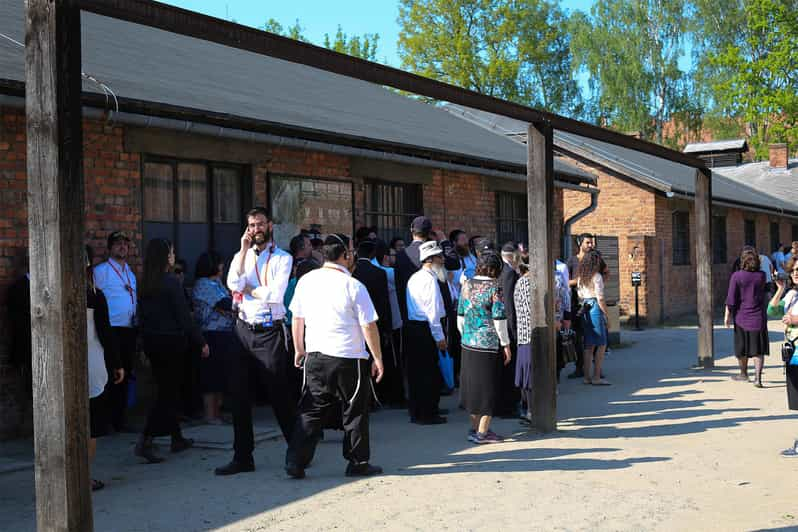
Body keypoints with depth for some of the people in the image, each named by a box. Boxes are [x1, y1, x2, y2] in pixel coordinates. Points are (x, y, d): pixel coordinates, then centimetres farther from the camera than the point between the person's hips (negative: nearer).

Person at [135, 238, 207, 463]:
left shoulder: (145, 284, 4)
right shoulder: (171, 282, -15)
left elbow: (143, 315, 10)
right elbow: (183, 316, -14)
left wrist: (144, 345, 18)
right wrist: (201, 342, -6)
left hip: (151, 341, 7)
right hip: (171, 341, -7)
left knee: (166, 390, 16)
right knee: (168, 392, -1)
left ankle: (177, 438, 26)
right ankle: (145, 439, -12)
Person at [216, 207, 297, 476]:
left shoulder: (282, 258, 0)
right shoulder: (241, 257, 13)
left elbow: (275, 294, -13)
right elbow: (233, 284, -7)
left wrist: (248, 289, -2)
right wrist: (244, 250, -6)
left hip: (270, 332, -4)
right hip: (244, 330, 4)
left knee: (281, 394, 0)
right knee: (239, 395, 6)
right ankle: (243, 458, 15)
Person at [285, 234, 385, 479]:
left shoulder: (306, 281, 3)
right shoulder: (354, 286, -12)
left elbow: (297, 318, 12)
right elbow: (369, 326, -10)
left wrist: (299, 349, 26)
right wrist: (378, 359, -1)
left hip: (314, 357, 4)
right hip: (349, 358, -4)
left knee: (311, 410, 11)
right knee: (355, 412, 10)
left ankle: (295, 461, 5)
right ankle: (358, 463, 18)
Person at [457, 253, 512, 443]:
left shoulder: (467, 285, 5)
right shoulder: (494, 287, -12)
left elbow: (460, 316, 10)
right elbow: (499, 319, -14)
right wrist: (506, 344, -6)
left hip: (468, 344, 6)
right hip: (489, 344, -6)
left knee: (473, 385, 16)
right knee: (489, 387, 4)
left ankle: (475, 428, 25)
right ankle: (482, 432, 7)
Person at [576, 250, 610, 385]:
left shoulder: (580, 277, 11)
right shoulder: (596, 276, -10)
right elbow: (600, 298, -12)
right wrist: (606, 314, -7)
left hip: (585, 310, 7)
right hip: (595, 308, -7)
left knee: (588, 345, 10)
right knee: (601, 344, -2)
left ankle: (587, 377, 11)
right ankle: (596, 377, -6)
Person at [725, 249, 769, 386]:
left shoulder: (737, 276, -10)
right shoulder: (761, 276, -2)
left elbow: (731, 299, -11)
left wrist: (727, 316, -2)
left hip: (742, 317, -1)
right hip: (758, 318, 1)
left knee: (742, 348, 15)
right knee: (758, 350, 3)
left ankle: (744, 374, 30)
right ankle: (758, 378, -10)